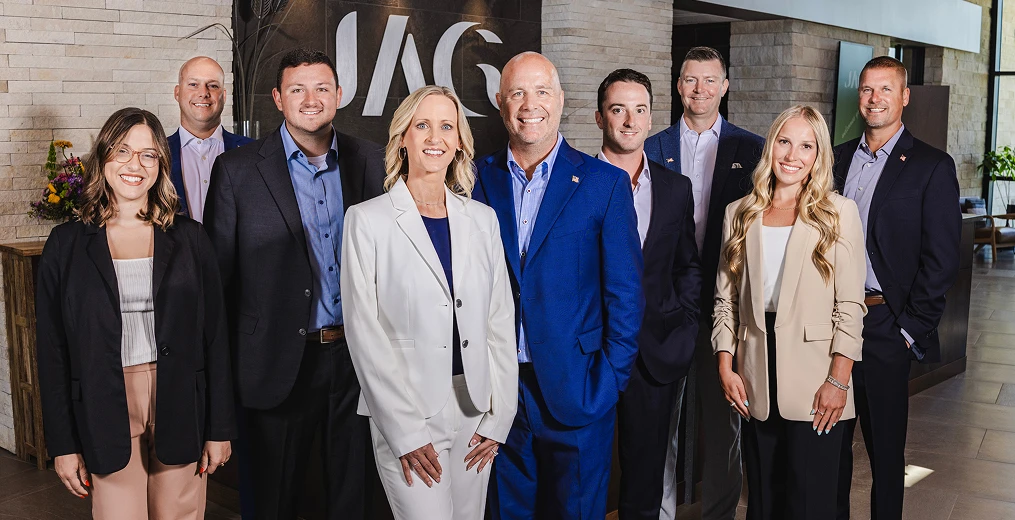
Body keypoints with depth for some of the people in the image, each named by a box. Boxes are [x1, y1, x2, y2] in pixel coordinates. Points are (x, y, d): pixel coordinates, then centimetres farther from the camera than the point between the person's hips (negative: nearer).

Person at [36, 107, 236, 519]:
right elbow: (52, 350, 3)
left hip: (180, 409, 1)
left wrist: (220, 428, 1)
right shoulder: (67, 244, 2)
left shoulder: (188, 238, 3)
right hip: (107, 413, 0)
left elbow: (215, 336, 3)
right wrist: (63, 443, 0)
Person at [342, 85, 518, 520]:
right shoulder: (367, 220, -4)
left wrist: (498, 416, 1)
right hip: (407, 414, -4)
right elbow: (365, 333, -7)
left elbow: (500, 321, 8)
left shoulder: (482, 219, 8)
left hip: (475, 408, 4)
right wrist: (405, 431, -11)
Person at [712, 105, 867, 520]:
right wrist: (725, 368, 2)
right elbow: (725, 301, 10)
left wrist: (838, 380, -10)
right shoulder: (739, 214, 8)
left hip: (815, 387, -3)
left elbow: (850, 306, -4)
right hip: (756, 384, 3)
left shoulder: (839, 213, -1)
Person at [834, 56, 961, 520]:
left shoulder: (931, 166, -4)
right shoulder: (838, 158, 10)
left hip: (885, 327, -4)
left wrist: (911, 327, -10)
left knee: (885, 444, 8)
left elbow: (942, 260, -7)